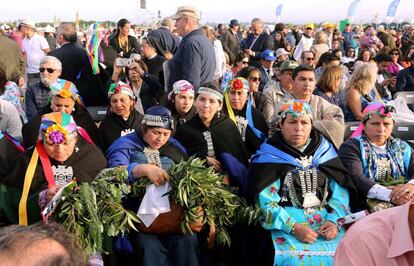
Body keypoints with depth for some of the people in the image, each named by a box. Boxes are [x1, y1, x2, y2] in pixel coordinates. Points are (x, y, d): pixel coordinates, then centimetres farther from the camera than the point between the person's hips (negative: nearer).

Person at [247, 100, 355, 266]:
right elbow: (266, 201, -6)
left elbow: (340, 191, 7)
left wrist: (334, 221, -9)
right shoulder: (268, 157, 3)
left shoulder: (325, 151, 13)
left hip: (326, 220, 3)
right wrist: (294, 227, -16)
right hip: (286, 223, -3)